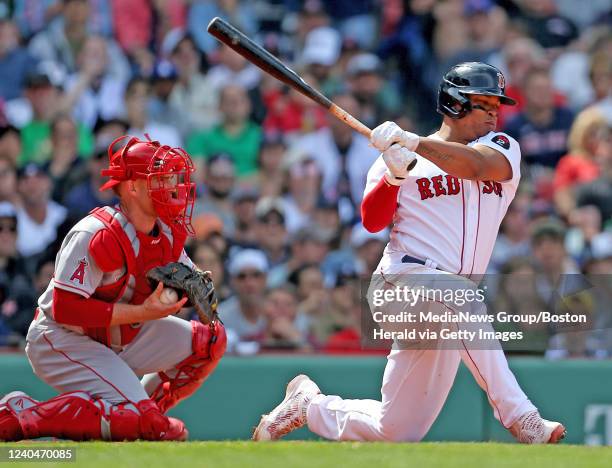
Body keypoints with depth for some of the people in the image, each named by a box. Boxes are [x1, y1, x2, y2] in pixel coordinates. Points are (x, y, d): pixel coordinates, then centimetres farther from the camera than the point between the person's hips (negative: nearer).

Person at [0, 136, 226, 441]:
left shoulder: (168, 233, 0)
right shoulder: (95, 235, -26)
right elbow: (65, 308, -29)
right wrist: (143, 312, -28)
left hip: (124, 334, 9)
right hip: (62, 341, -9)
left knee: (211, 339, 0)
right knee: (135, 416, -26)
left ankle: (143, 419, 7)